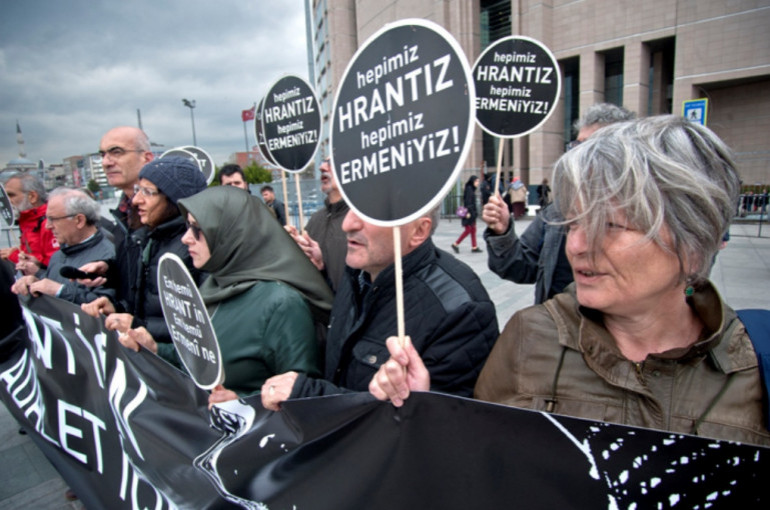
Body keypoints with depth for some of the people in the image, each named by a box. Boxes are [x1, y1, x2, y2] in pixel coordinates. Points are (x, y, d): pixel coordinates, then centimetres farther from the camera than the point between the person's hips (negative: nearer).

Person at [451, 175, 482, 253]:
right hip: (469, 213, -9)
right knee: (468, 230, -6)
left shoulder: (472, 189, 15)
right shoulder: (468, 189, -14)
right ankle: (455, 244, 3)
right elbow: (467, 201, -20)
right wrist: (468, 212, -24)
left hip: (472, 212, 9)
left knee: (473, 230, 8)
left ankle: (474, 247, 11)